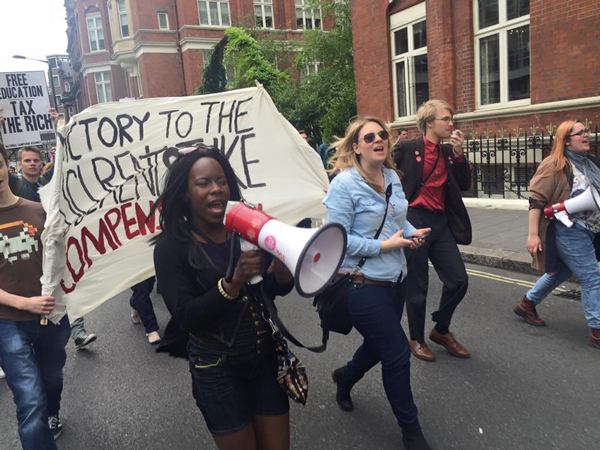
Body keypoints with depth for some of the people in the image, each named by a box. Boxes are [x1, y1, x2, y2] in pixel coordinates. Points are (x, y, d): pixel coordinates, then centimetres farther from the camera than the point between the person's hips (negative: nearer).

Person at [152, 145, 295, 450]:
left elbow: (280, 288, -4)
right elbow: (187, 317, -19)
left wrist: (282, 268, -27)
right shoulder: (171, 247, -12)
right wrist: (234, 282, -33)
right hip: (217, 370, -3)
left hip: (266, 358, 3)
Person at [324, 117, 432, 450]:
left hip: (395, 280, 8)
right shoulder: (345, 183, -16)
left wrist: (412, 233, -1)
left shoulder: (392, 177, 6)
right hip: (364, 285, -8)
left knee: (379, 345, 23)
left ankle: (345, 377, 55)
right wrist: (384, 246, -20)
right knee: (398, 354, 0)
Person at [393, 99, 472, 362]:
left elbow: (464, 185, 7)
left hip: (441, 222, 6)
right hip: (414, 220, -6)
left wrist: (459, 153, -4)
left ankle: (441, 330, 28)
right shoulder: (407, 149, -7)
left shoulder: (449, 151, 11)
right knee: (417, 286, 5)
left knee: (458, 281, 4)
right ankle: (417, 339, 26)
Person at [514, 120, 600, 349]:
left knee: (561, 272, 20)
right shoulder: (555, 166, -14)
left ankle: (526, 304, 36)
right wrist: (533, 234, -21)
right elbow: (536, 200, -17)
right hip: (568, 232, -9)